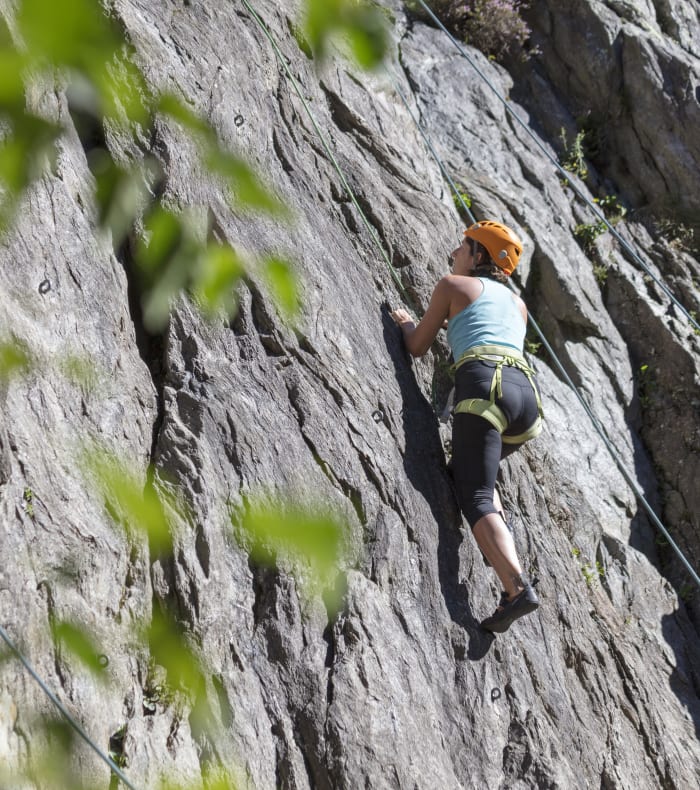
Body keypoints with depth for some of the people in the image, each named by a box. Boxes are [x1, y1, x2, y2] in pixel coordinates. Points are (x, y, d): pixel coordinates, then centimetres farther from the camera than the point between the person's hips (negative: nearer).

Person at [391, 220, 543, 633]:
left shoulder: (453, 285, 15)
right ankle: (503, 549, 9)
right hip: (527, 392, 7)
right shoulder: (517, 303, 31)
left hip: (484, 385, -7)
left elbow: (418, 347, 19)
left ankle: (518, 588, -35)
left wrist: (406, 323, 41)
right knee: (479, 471, 31)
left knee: (475, 497, -14)